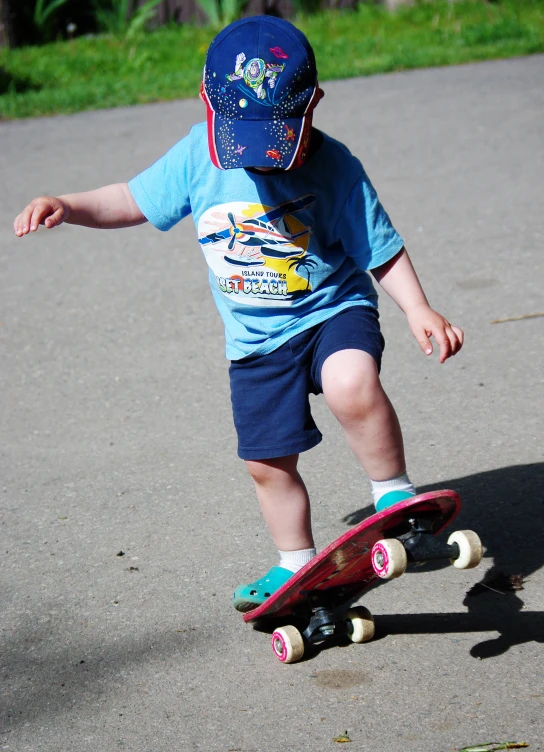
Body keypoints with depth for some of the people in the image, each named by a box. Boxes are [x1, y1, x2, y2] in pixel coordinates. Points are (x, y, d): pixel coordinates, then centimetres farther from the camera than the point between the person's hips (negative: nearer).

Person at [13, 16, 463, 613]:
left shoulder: (332, 166, -15)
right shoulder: (199, 154, -8)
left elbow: (381, 251, -8)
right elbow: (133, 200, 3)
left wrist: (419, 310, -21)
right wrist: (67, 206, -13)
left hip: (332, 311, -4)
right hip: (257, 339, 4)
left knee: (352, 384, -36)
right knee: (268, 463, 10)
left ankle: (395, 495, -15)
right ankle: (296, 564, 34)